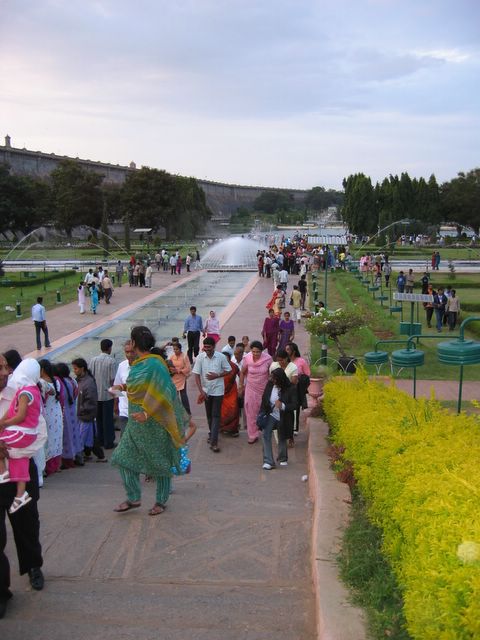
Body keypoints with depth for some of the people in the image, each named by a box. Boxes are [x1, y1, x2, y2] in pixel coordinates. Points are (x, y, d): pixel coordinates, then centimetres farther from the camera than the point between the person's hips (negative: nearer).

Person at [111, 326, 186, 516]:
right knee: (125, 458, 8)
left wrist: (147, 413, -28)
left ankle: (161, 502, 23)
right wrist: (127, 388, 11)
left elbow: (163, 393, -25)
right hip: (136, 422, 9)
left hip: (153, 422, -9)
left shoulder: (154, 364, -19)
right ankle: (133, 498, 22)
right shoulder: (137, 364, 6)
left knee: (159, 462, 7)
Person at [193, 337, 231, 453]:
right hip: (206, 390, 2)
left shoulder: (221, 357, -11)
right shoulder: (200, 357, -9)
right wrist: (201, 391, -15)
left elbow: (228, 370, 0)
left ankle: (213, 442, -5)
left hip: (218, 390, -2)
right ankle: (212, 433, 39)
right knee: (209, 415, 17)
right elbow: (197, 375, -7)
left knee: (216, 415, -5)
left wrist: (217, 375, -17)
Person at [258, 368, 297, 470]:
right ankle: (268, 461, -12)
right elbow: (264, 399, 4)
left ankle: (283, 459, 40)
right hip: (271, 415, 2)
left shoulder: (290, 389, -16)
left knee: (282, 438, 12)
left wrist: (283, 406, -34)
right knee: (265, 435, -16)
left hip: (283, 418, -2)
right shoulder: (270, 385, -6)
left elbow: (294, 405, -17)